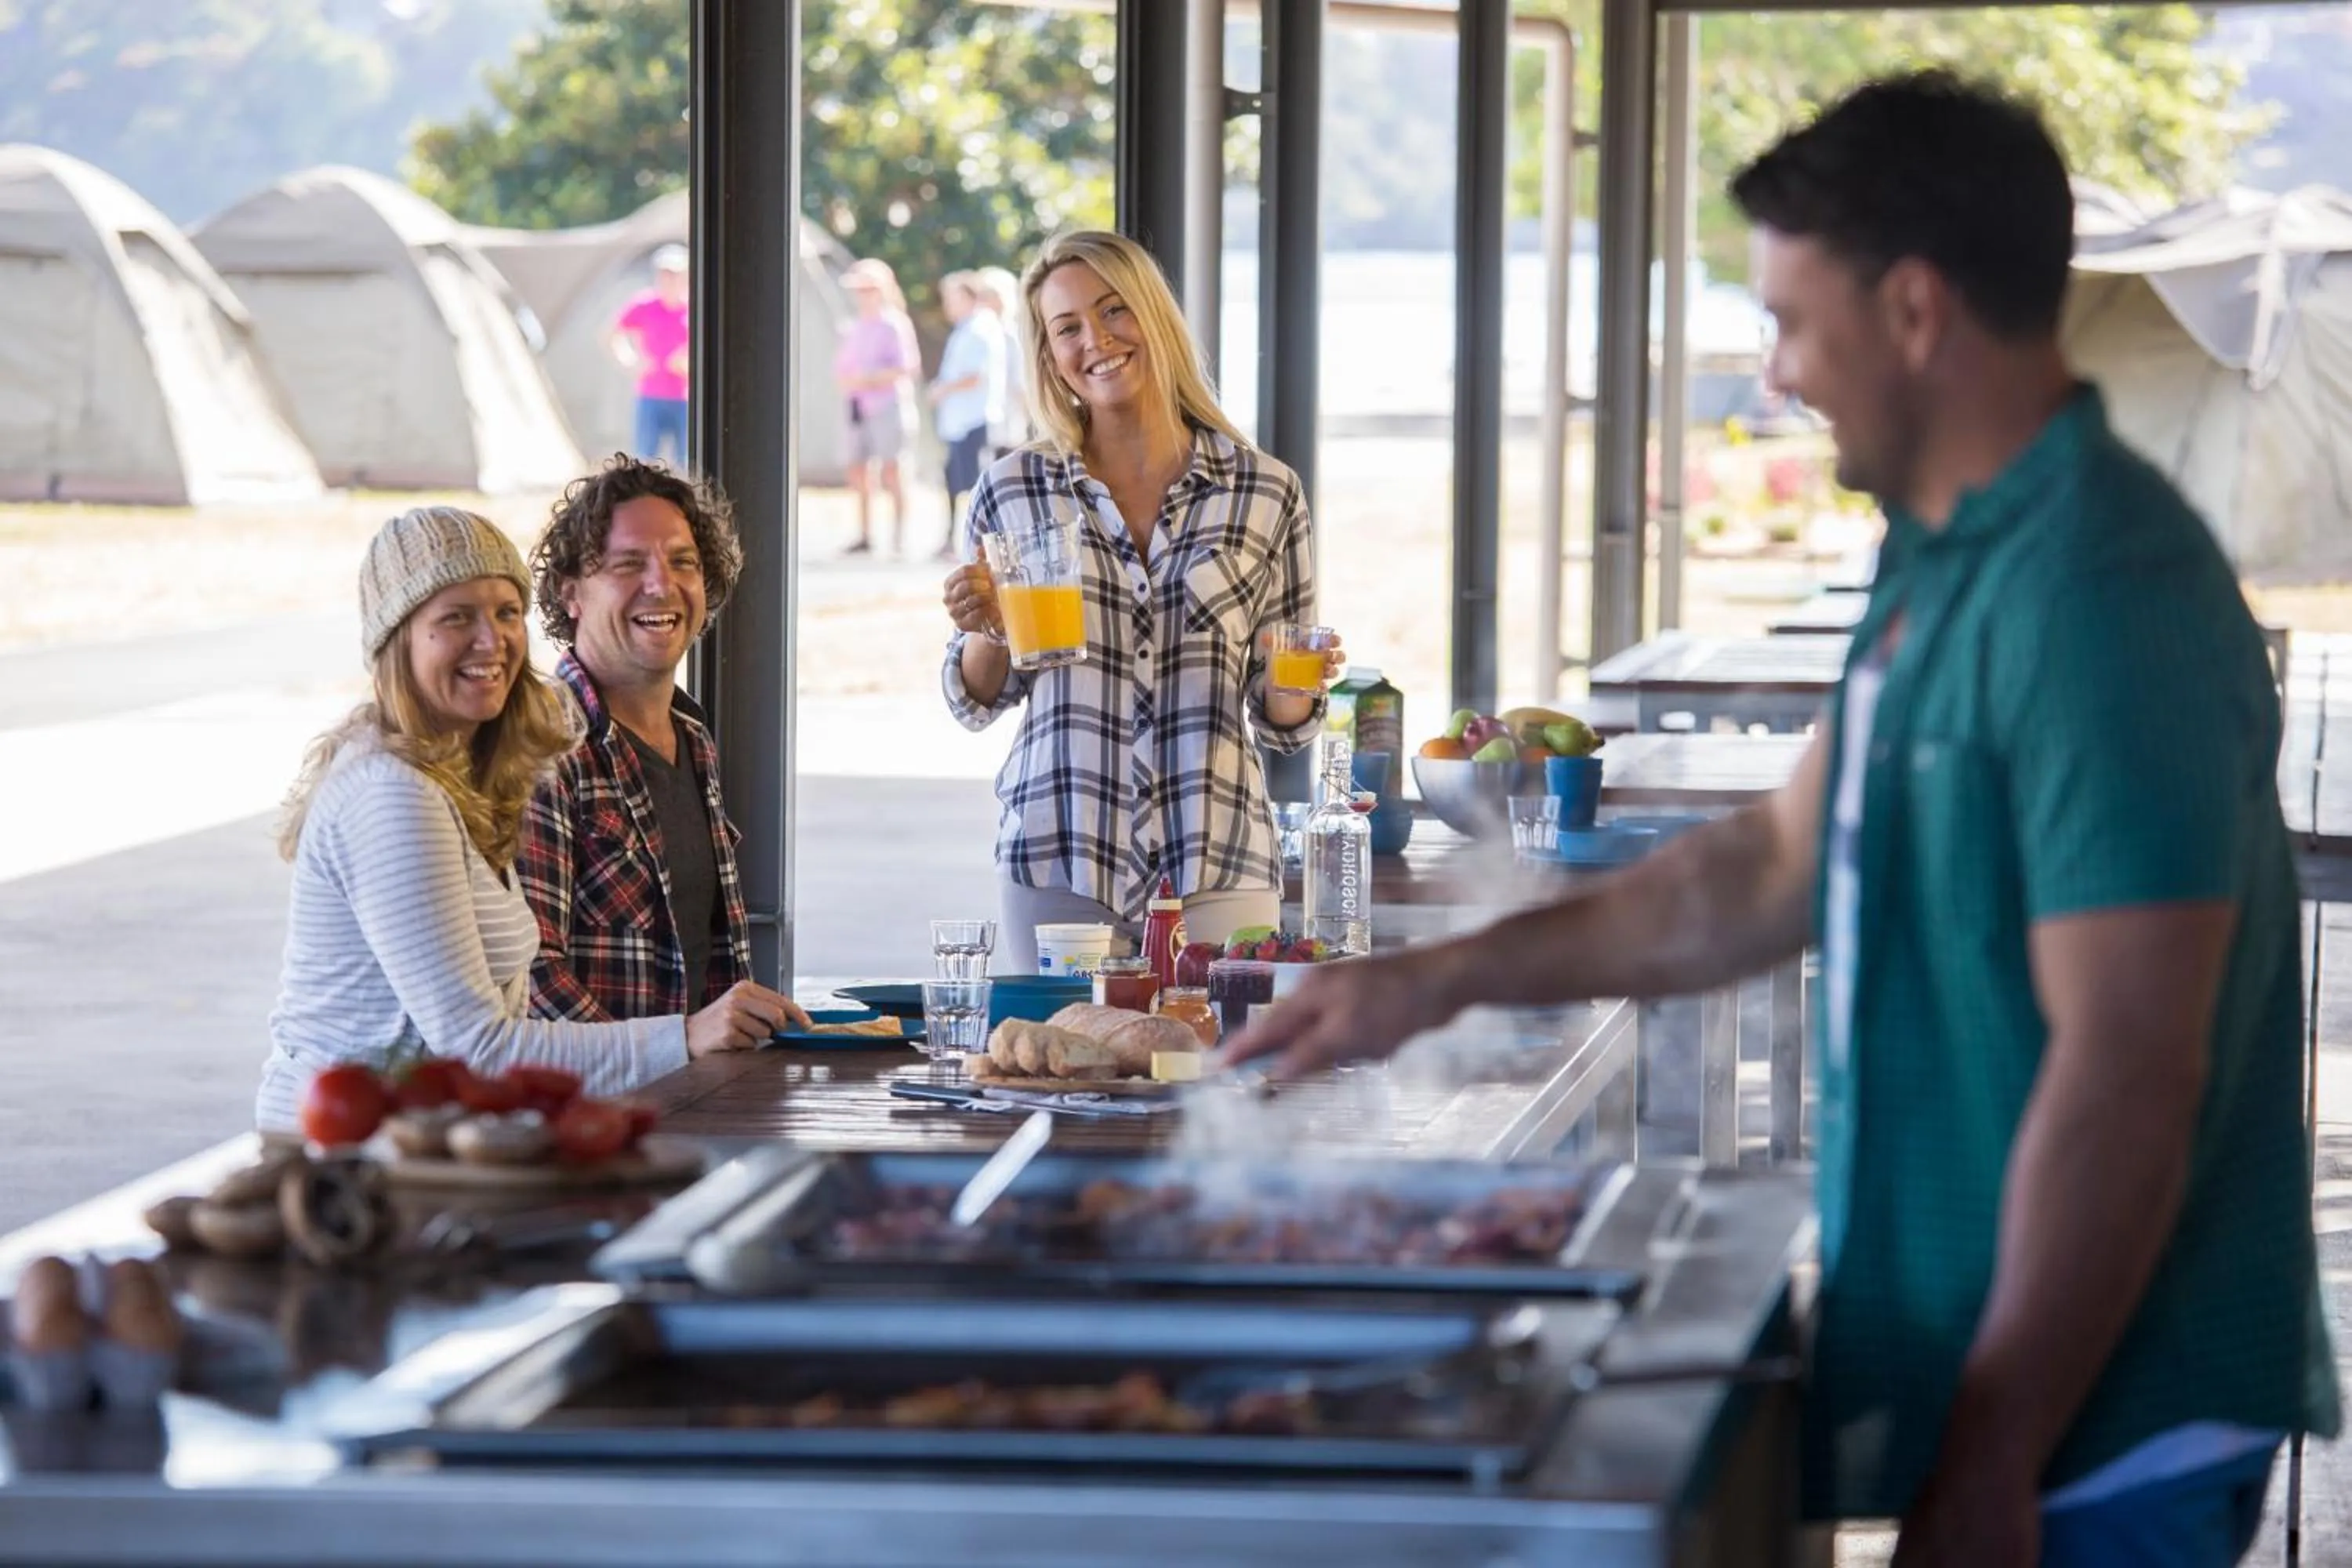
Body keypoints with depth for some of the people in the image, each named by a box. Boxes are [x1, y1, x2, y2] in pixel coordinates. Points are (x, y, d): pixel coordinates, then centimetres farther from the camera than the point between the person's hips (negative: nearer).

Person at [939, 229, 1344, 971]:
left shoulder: (1266, 494, 3)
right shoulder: (1013, 489, 4)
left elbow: (1281, 723, 10)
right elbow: (977, 702, 11)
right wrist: (990, 630, -8)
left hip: (1216, 862, 0)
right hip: (1058, 860, 0)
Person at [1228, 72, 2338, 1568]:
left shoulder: (2100, 600, -20)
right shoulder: (1948, 561, 10)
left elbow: (2126, 1080, -23)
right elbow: (1780, 870, 21)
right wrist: (1445, 980, 19)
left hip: (2100, 1433, -9)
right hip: (1976, 1370, 9)